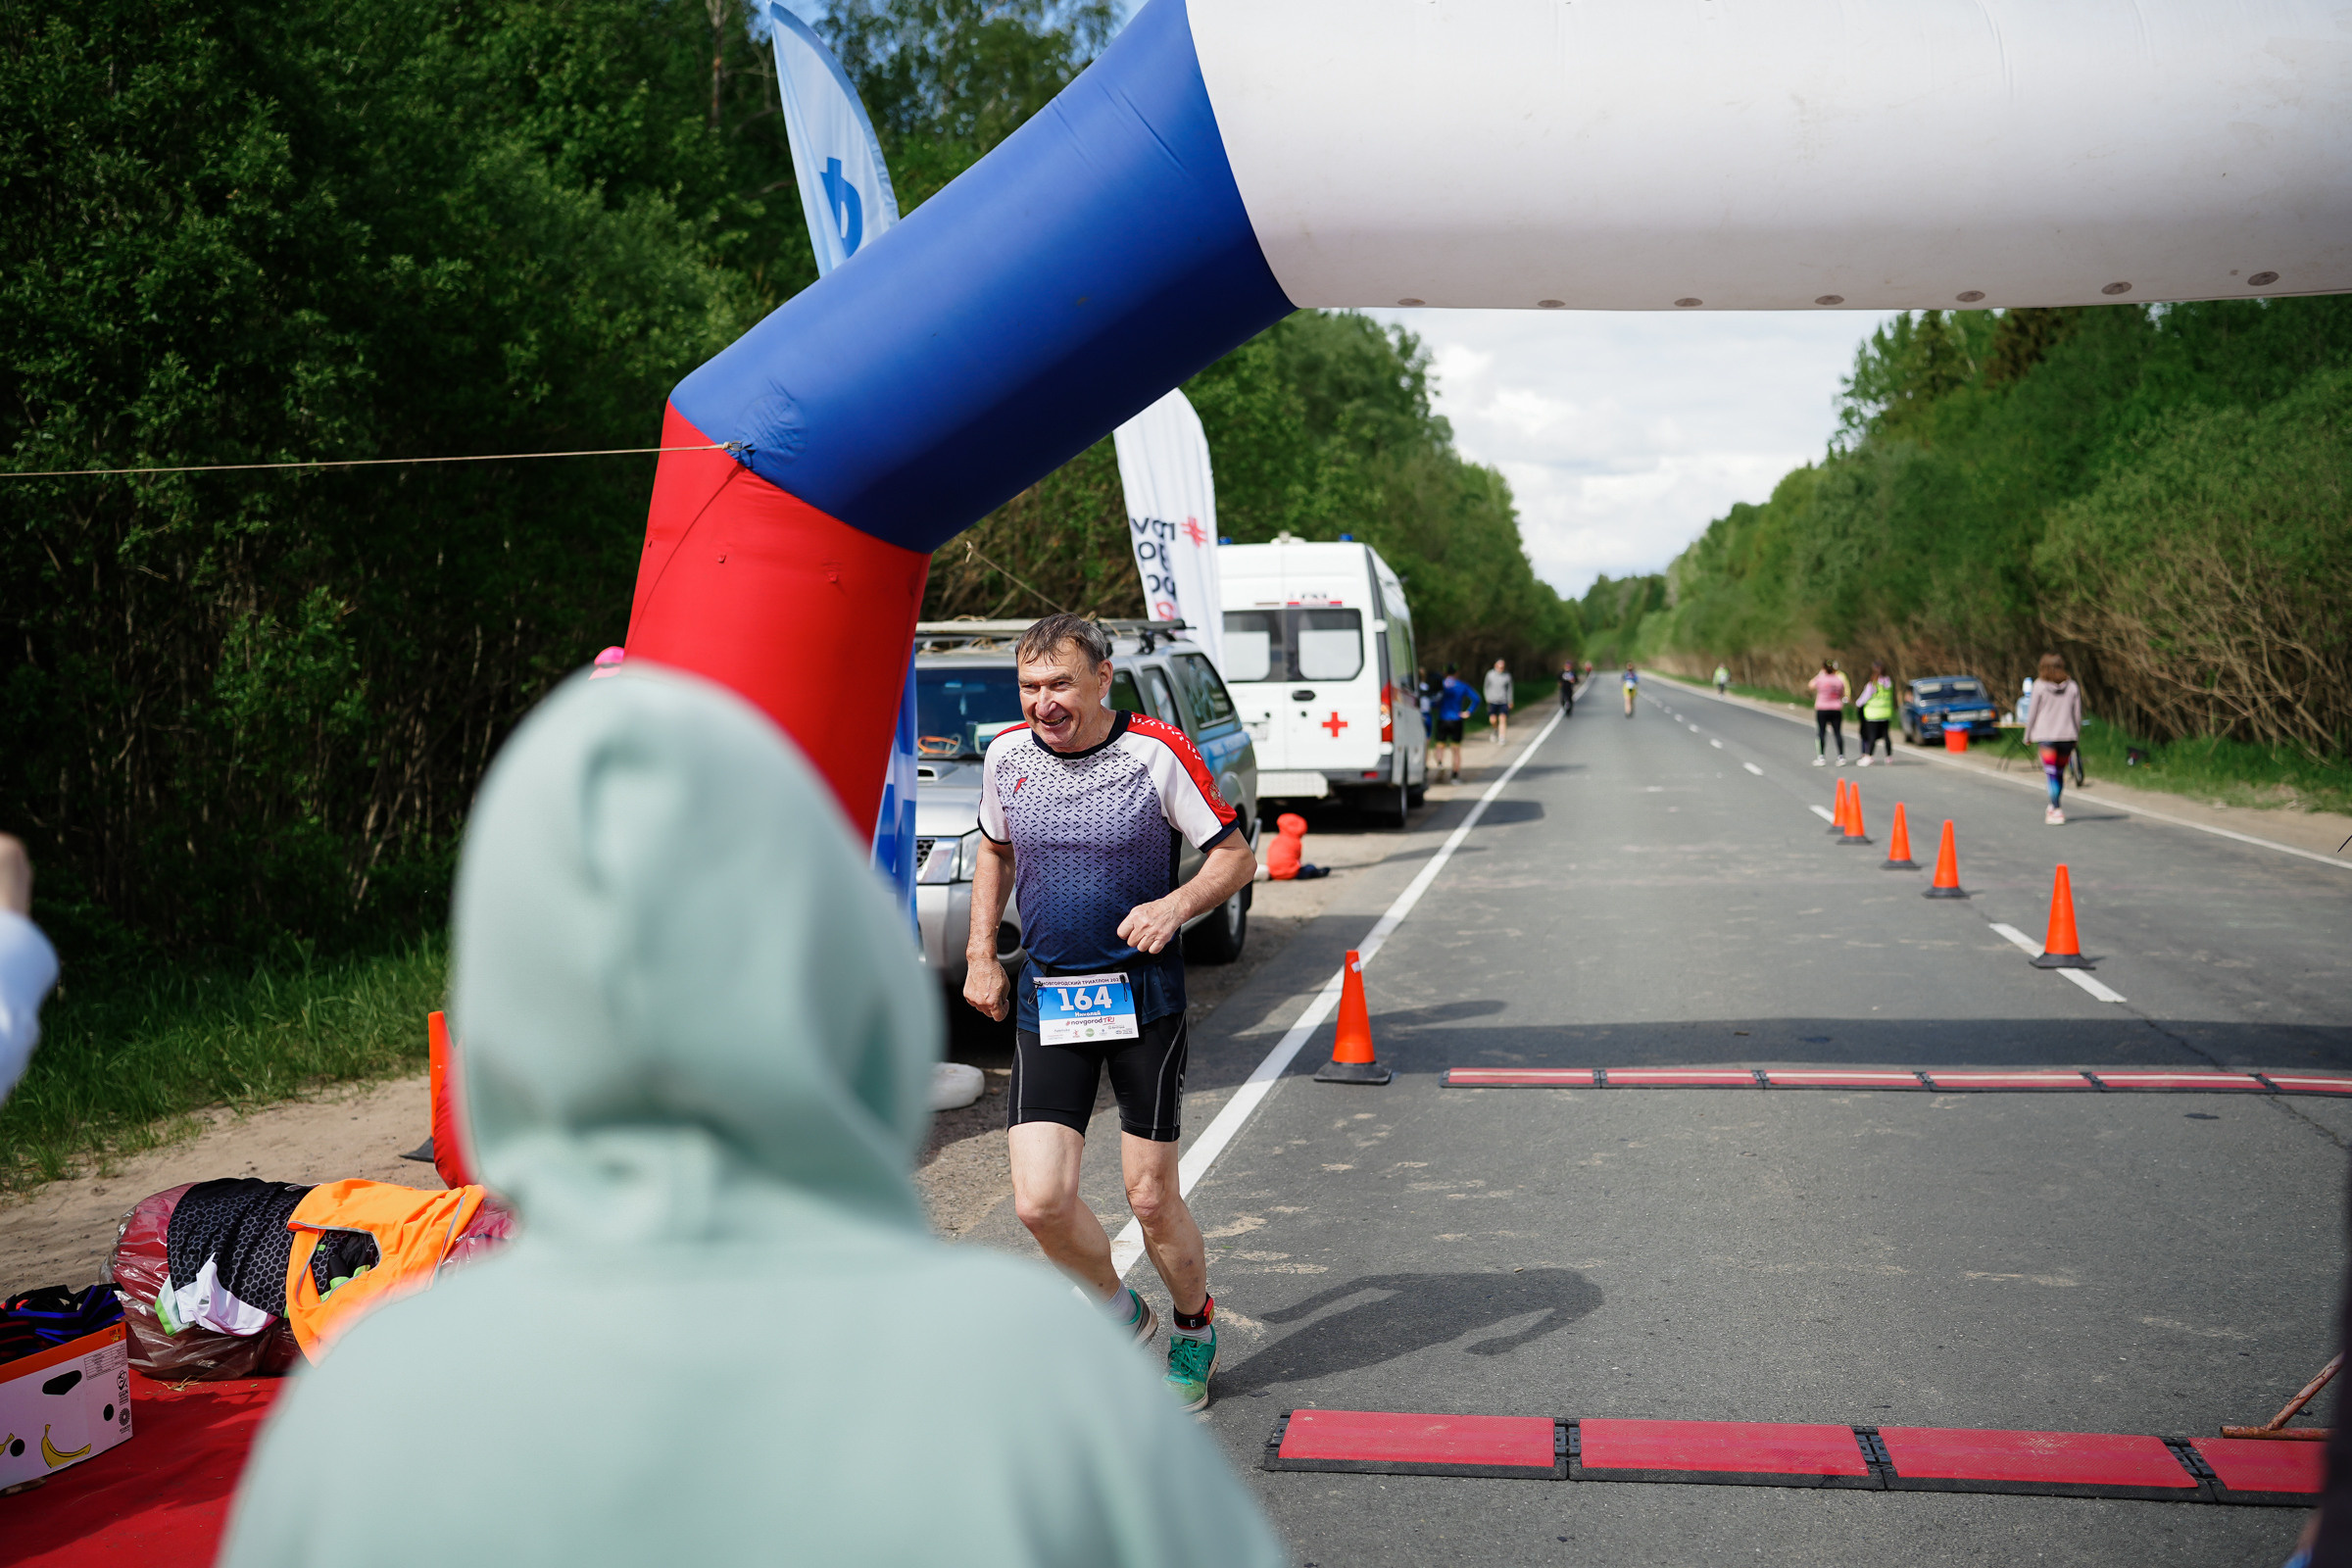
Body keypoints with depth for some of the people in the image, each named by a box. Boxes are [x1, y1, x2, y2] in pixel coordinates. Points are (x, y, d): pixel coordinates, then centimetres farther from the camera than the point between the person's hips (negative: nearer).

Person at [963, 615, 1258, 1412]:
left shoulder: (1158, 753, -10)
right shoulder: (1006, 754, 2)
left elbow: (1237, 856, -3)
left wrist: (1177, 904, -21)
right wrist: (980, 953, 11)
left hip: (1143, 996, -3)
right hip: (1045, 1001, 3)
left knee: (1151, 1199, 1)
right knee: (1040, 1202, -7)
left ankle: (1195, 1328, 32)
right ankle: (1122, 1315, 24)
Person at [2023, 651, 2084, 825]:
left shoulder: (2040, 686, -2)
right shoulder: (2072, 687, 6)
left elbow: (2033, 713, -1)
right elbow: (2077, 715, 7)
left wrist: (2028, 736, 7)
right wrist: (2077, 736, 17)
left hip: (2046, 735, -3)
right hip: (2067, 735, 3)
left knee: (2051, 774, -5)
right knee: (2060, 773, 14)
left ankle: (2056, 811, -12)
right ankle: (2054, 807, 27)